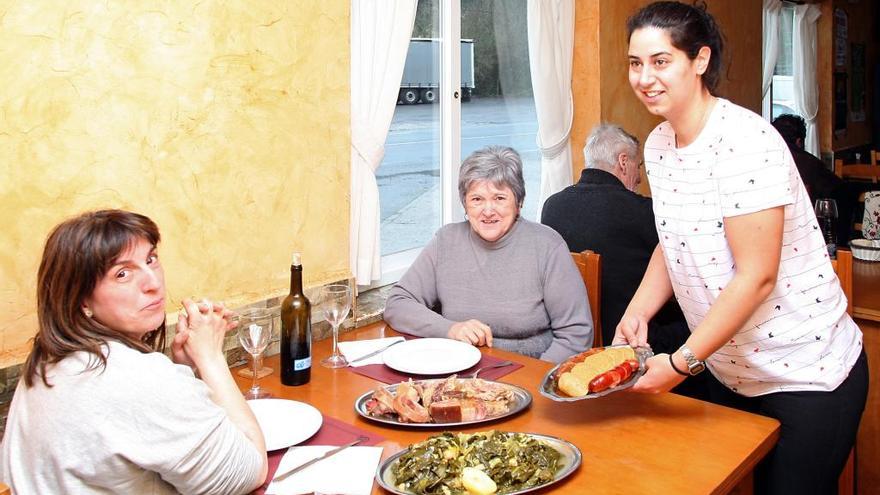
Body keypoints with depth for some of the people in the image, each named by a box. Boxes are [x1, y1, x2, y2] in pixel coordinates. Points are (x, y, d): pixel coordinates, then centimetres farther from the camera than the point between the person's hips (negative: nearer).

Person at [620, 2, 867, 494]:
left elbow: (757, 277, -26)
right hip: (735, 375, 7)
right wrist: (638, 312, -4)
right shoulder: (659, 144, 1)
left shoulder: (744, 140, -24)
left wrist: (682, 363, -23)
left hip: (806, 378, -7)